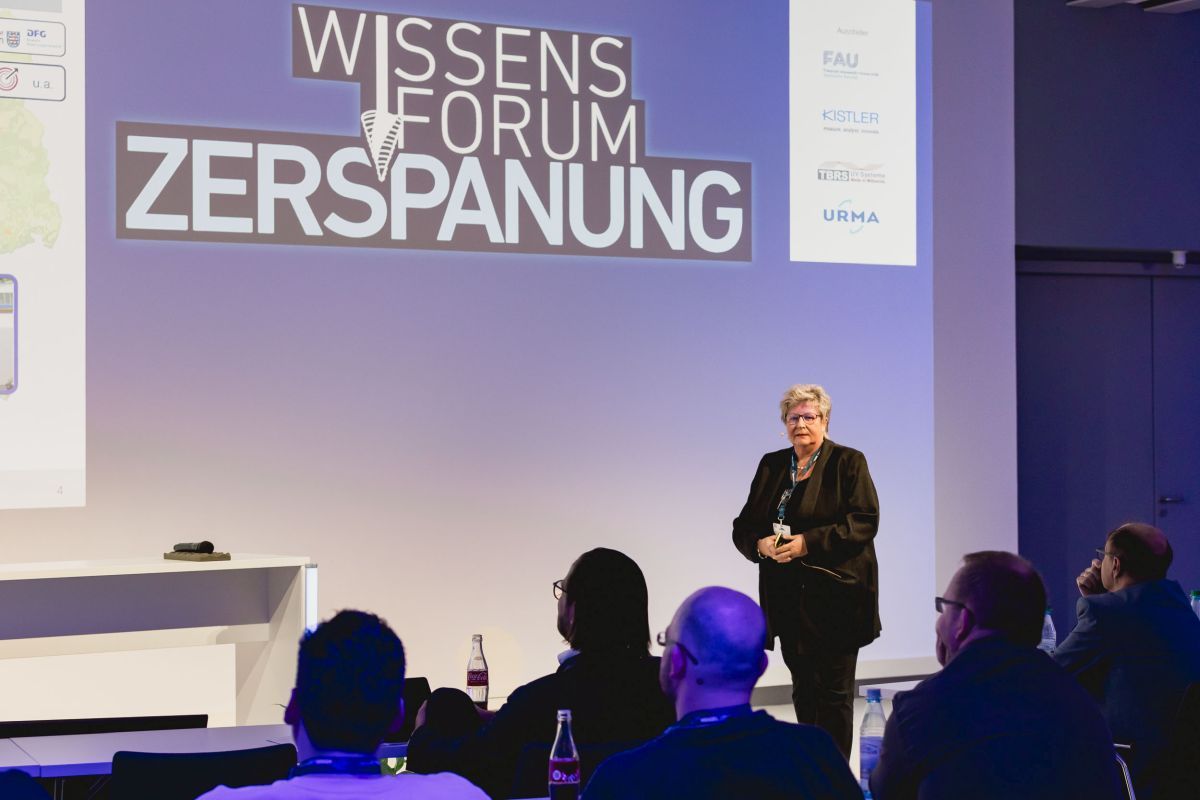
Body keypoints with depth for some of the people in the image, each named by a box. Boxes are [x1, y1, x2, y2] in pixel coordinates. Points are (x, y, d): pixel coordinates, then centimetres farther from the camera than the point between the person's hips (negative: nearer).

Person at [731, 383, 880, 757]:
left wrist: (807, 543, -19)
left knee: (834, 691, -4)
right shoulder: (771, 465, 14)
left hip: (834, 595, -5)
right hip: (787, 597, 5)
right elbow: (743, 526, 13)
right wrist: (761, 543, -10)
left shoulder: (848, 463, -1)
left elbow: (864, 523, -11)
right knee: (803, 690, 10)